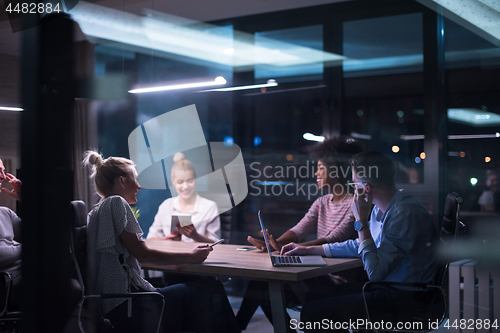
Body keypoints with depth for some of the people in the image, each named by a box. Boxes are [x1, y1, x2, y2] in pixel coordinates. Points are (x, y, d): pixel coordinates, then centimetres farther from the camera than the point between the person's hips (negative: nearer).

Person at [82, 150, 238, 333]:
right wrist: (191, 257, -8)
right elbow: (142, 254, -14)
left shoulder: (96, 212, 18)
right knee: (210, 290, -7)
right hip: (128, 308, -10)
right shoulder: (116, 203, -9)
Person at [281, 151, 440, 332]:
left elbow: (375, 272, -24)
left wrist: (361, 221, -18)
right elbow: (359, 245, 24)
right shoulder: (381, 209, 8)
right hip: (384, 289, 10)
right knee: (312, 297, 11)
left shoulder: (406, 213, -23)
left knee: (313, 311, -17)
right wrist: (309, 249, 24)